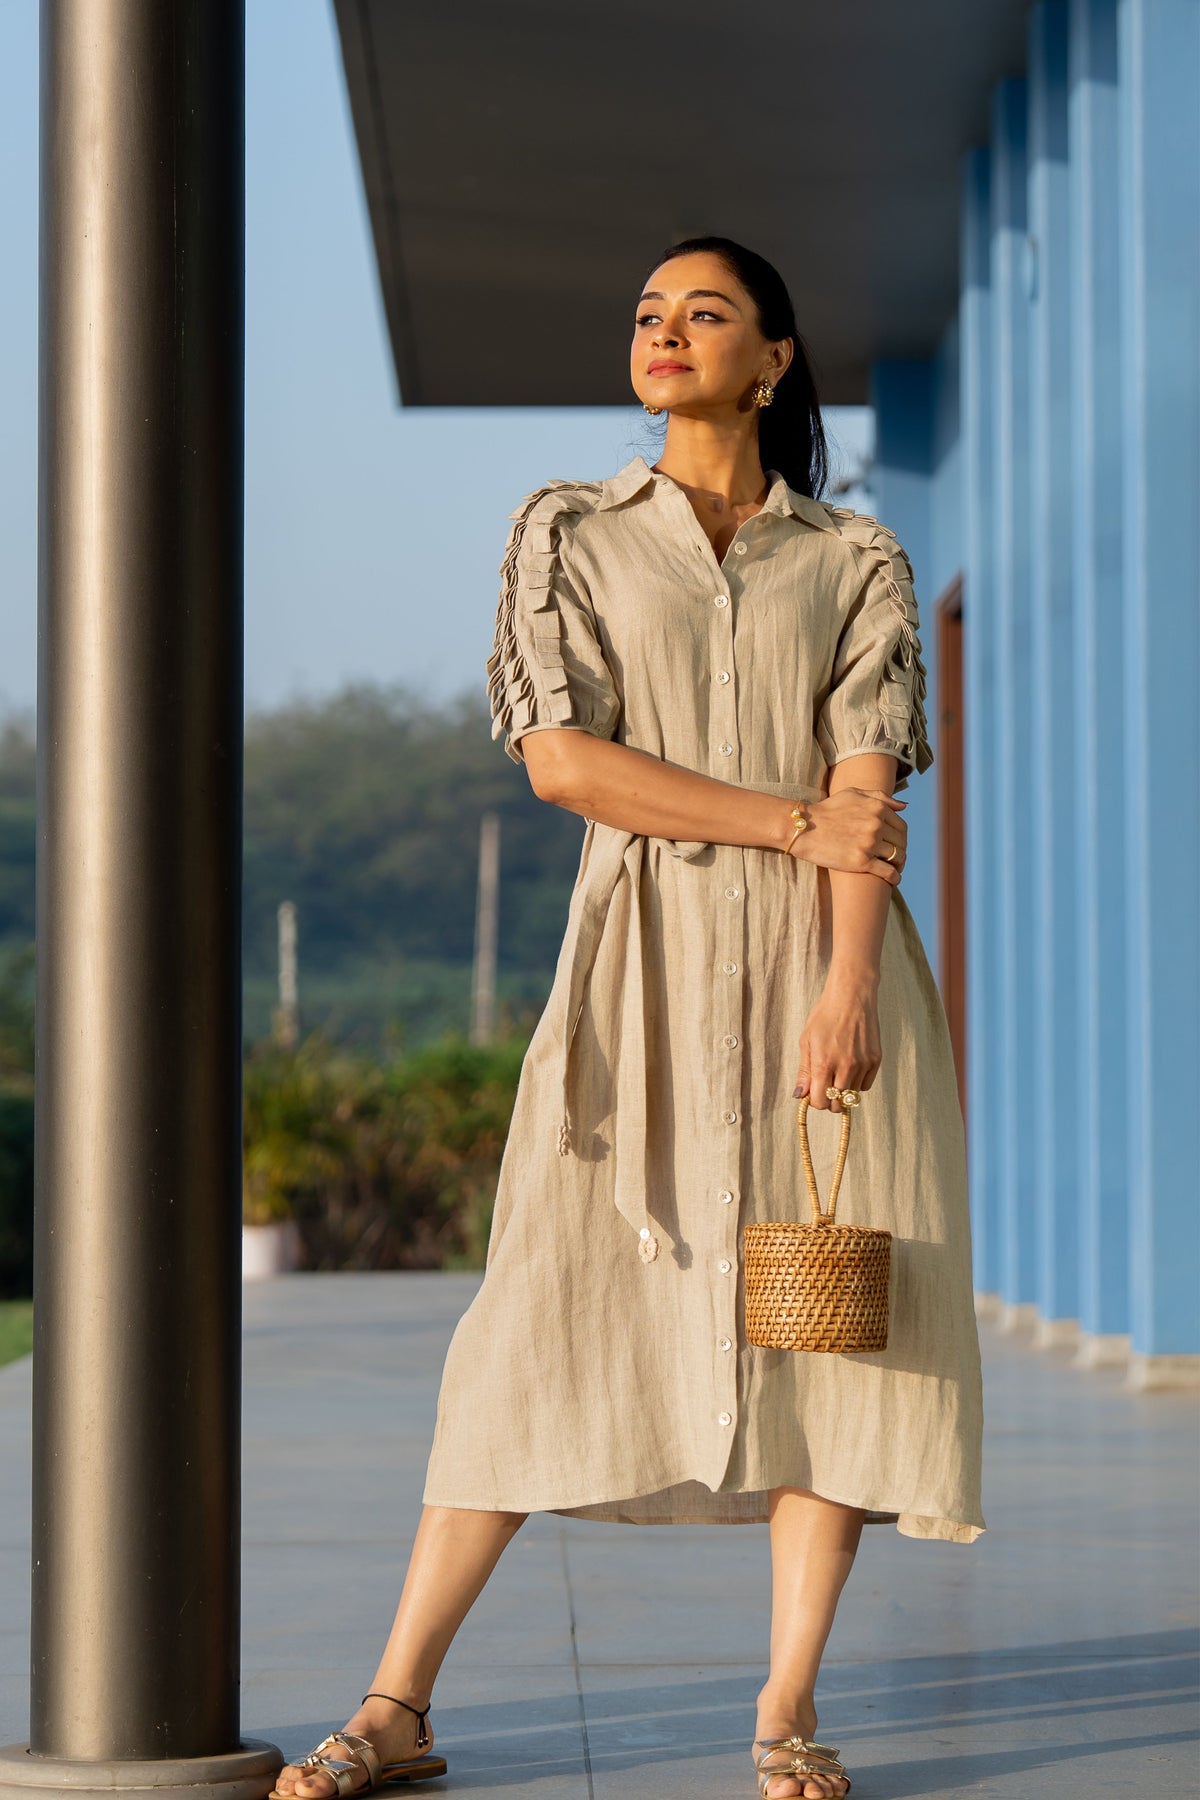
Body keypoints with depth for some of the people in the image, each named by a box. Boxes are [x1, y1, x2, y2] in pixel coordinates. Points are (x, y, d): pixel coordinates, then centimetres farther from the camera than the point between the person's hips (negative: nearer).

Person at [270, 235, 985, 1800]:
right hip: (649, 955, -1)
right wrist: (794, 822, -9)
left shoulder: (855, 560, 10)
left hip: (820, 962, 1)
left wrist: (849, 983, -16)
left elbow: (871, 783, -2)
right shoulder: (570, 535, 9)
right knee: (549, 1312, -5)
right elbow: (560, 756, -4)